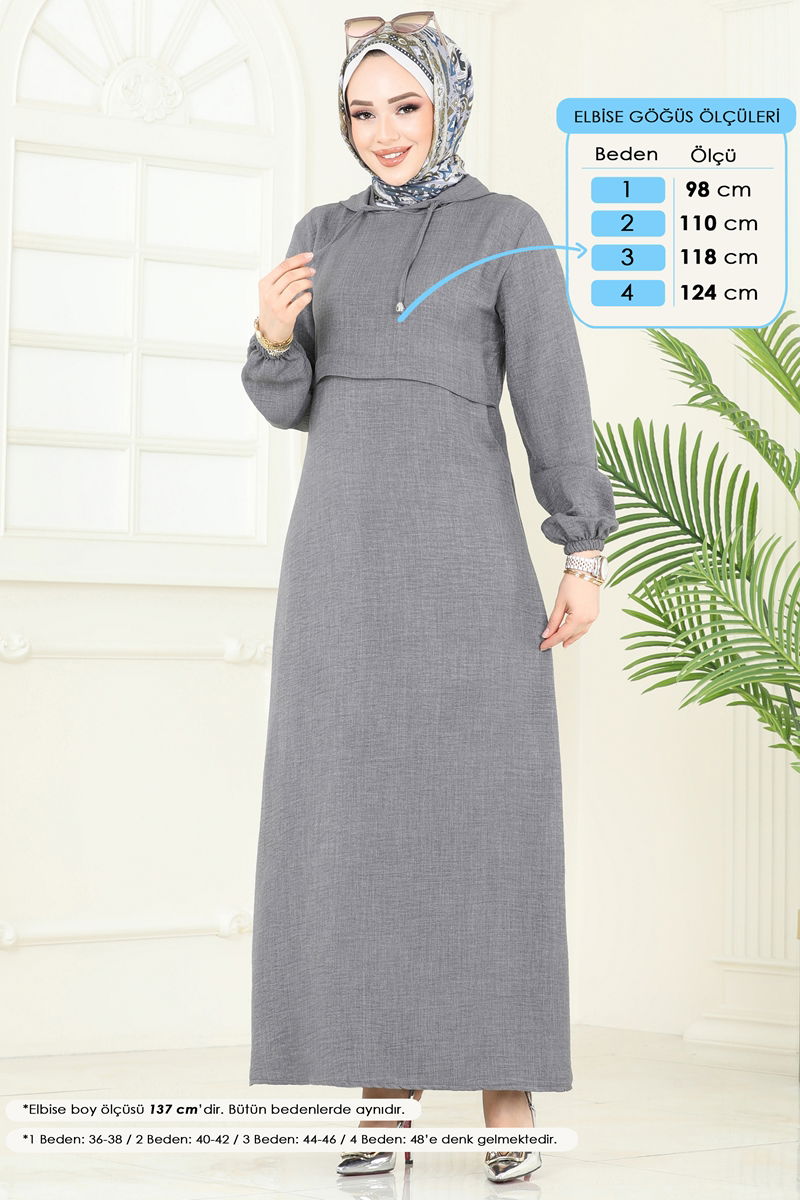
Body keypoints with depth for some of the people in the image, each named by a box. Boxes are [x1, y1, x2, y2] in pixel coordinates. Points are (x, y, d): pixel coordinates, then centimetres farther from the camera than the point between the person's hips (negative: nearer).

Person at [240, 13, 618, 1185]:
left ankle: (508, 1091, 2)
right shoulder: (324, 234, 15)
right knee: (358, 815, 0)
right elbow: (292, 405, 11)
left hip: (462, 540, -3)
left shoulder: (513, 229, 4)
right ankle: (385, 1094, 6)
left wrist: (587, 558, -8)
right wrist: (273, 335, -11)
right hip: (344, 543, 3)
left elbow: (557, 400, -1)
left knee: (489, 812, -6)